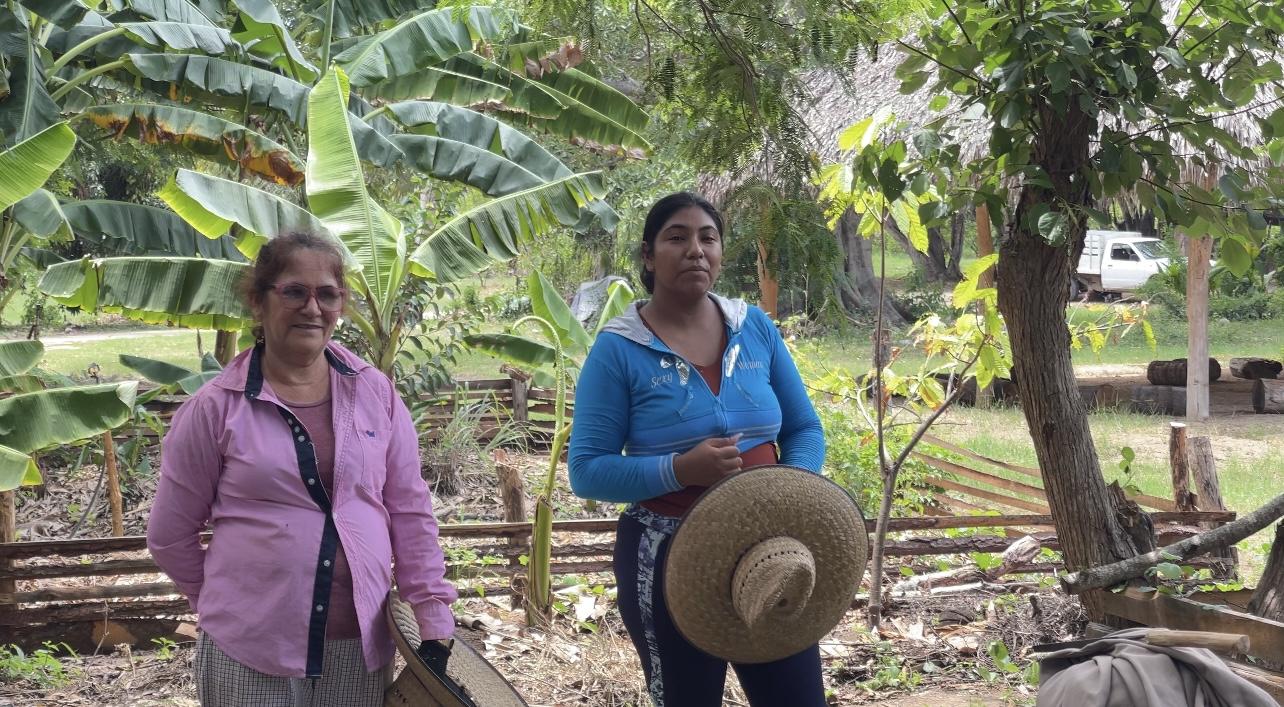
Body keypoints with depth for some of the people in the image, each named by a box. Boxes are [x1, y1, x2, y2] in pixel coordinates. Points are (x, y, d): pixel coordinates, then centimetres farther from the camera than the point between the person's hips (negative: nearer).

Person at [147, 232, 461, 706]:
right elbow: (170, 536, 4)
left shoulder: (375, 393, 4)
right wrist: (229, 606, 9)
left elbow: (410, 512, 7)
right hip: (250, 653, -2)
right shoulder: (216, 408, -3)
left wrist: (434, 623, 3)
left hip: (360, 647, 3)